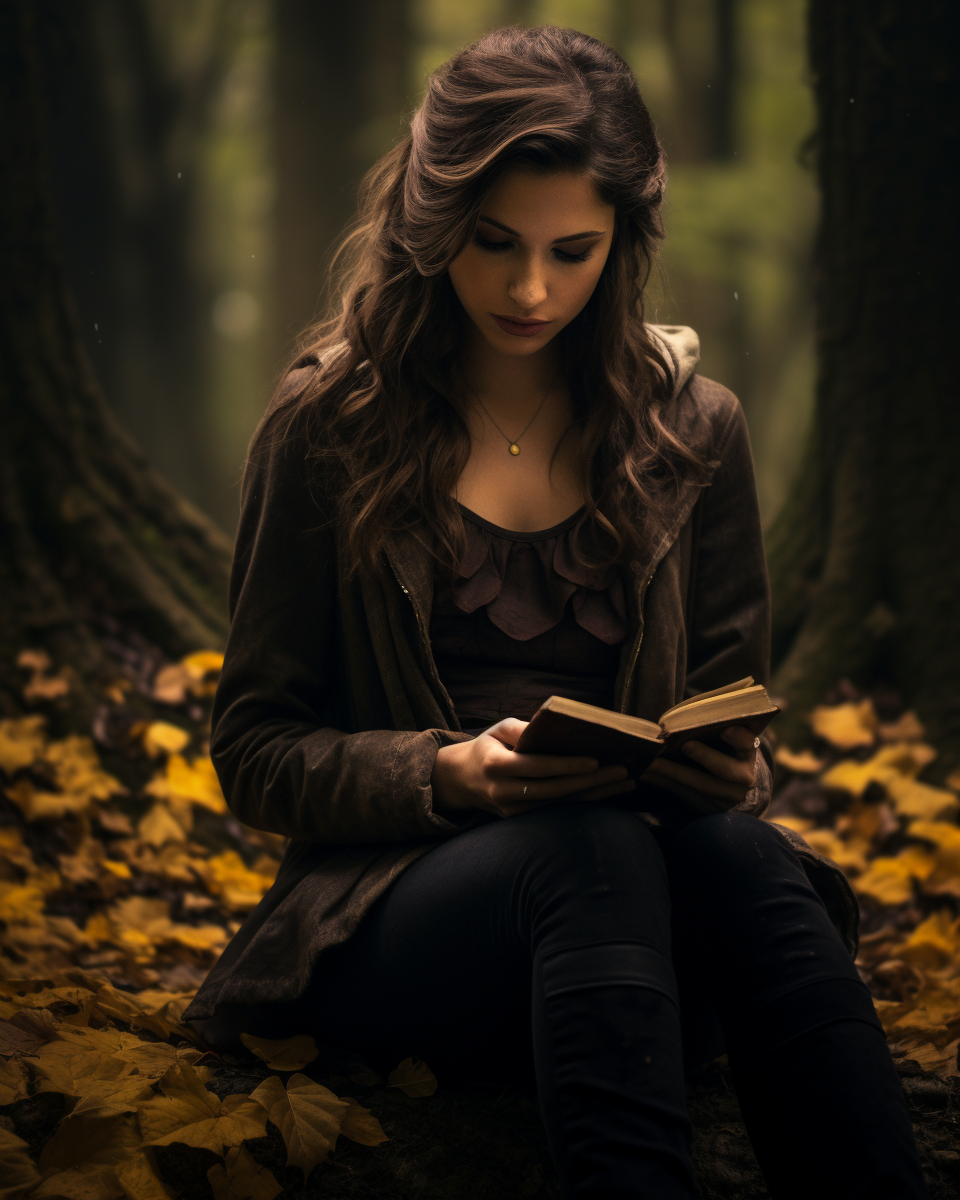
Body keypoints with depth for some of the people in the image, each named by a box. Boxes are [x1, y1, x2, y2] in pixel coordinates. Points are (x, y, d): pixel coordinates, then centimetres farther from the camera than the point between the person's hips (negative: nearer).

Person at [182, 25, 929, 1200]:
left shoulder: (691, 429, 13)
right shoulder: (329, 429, 6)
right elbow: (256, 750, 5)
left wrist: (732, 773, -8)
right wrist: (446, 774, -14)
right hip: (400, 910, -2)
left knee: (740, 851, -35)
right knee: (593, 846, -37)